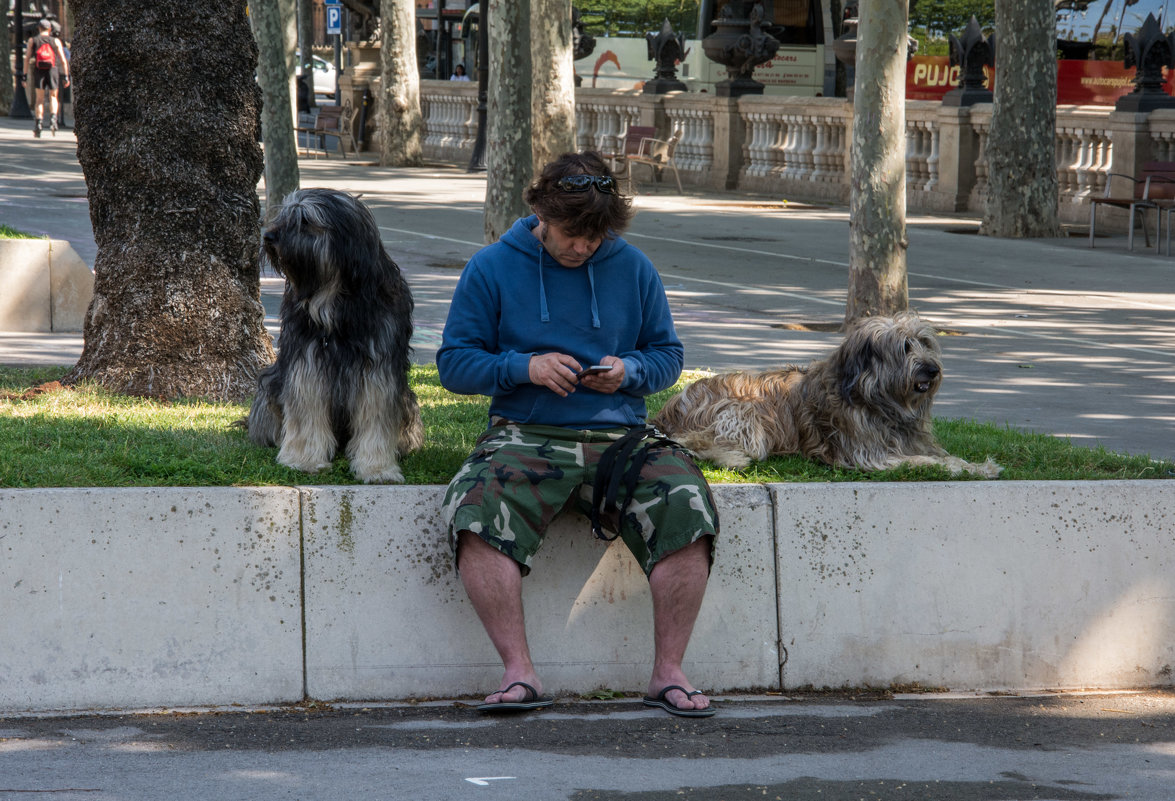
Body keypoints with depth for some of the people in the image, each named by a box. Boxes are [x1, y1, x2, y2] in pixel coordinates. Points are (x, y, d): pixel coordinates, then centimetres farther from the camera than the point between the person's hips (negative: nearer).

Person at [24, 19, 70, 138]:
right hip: (53, 70, 0)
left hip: (38, 70, 0)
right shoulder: (56, 41, 9)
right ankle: (53, 117, -12)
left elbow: (27, 59, 3)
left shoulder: (33, 41, 9)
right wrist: (66, 76, 6)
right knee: (53, 97, 11)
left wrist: (25, 75, 3)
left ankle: (38, 123, -3)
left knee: (40, 98, 7)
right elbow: (63, 60, 4)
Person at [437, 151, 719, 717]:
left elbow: (667, 354, 18)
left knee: (688, 509, -25)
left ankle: (668, 672, -15)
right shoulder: (492, 268, 6)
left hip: (619, 435, 2)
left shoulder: (632, 268, 12)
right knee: (475, 512, -32)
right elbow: (454, 362, 5)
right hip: (526, 436, -2)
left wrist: (629, 371, -6)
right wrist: (523, 367, -13)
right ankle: (519, 672, -26)